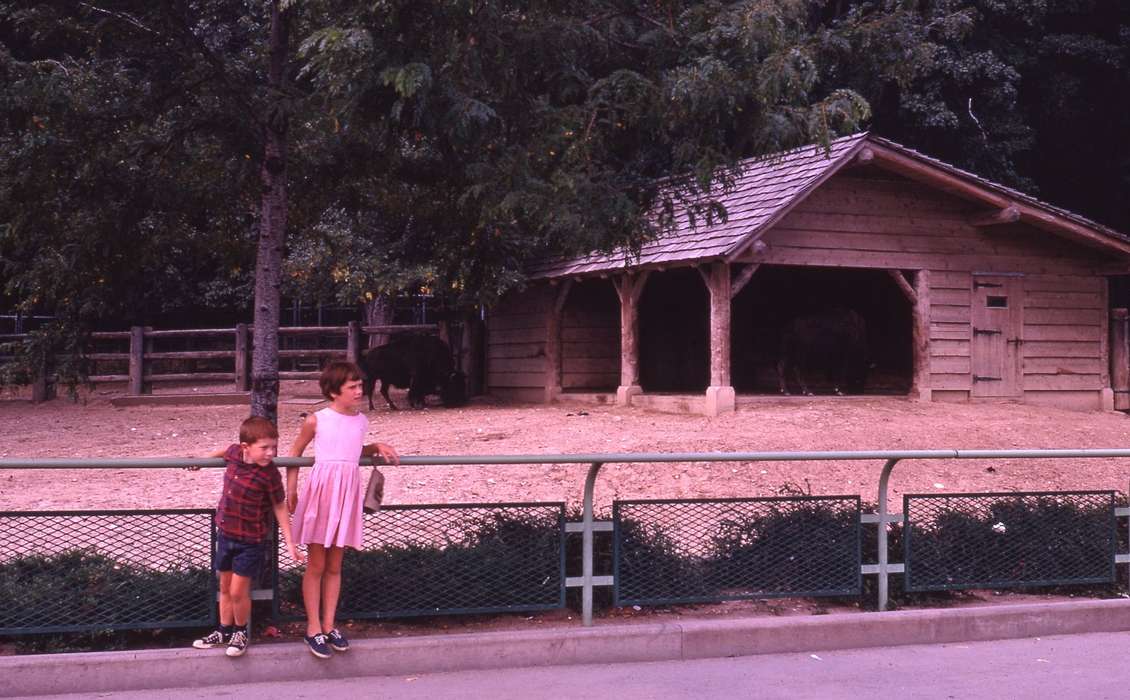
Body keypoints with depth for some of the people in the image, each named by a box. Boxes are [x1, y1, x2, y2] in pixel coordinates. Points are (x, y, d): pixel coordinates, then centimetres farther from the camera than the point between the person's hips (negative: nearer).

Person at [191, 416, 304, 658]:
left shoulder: (269, 474, -22)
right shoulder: (235, 453, -11)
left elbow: (280, 507, -11)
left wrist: (290, 543, -11)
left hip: (251, 541, -5)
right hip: (226, 535, 5)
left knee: (238, 592, 0)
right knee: (225, 588, 18)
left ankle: (241, 632, 24)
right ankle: (224, 631, 35)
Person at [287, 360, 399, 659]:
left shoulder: (361, 421, 6)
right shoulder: (316, 421, -7)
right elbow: (295, 453, 5)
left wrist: (377, 447, 6)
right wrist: (291, 491, 2)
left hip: (348, 492, 4)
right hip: (321, 489, -4)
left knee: (334, 566, 11)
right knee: (316, 565, 3)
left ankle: (328, 625, 20)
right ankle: (313, 627, 11)